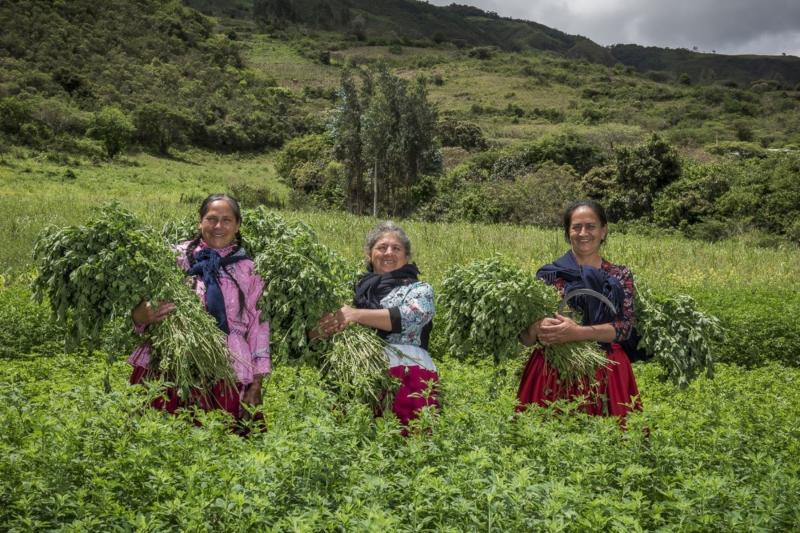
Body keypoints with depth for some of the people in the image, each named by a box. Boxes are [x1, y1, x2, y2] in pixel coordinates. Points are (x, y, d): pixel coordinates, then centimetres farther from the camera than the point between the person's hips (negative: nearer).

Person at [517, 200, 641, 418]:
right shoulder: (549, 273, 2)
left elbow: (625, 326, -8)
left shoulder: (620, 276, 5)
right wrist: (538, 330, -22)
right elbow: (524, 336, 1)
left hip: (605, 374, 1)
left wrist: (577, 333, -22)